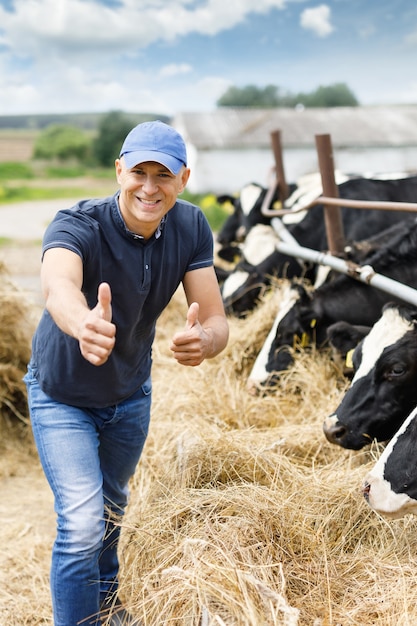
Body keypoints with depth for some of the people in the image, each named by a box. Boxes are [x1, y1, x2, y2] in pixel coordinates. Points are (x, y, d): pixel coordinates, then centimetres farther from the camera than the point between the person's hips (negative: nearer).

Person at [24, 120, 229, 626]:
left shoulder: (190, 228, -18)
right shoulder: (77, 226, -32)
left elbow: (215, 321, -22)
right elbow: (57, 287, -54)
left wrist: (203, 341, -47)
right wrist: (84, 325, -78)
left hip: (131, 393, 5)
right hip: (63, 395, -4)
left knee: (112, 507, 24)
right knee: (81, 524, -15)